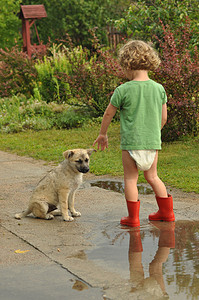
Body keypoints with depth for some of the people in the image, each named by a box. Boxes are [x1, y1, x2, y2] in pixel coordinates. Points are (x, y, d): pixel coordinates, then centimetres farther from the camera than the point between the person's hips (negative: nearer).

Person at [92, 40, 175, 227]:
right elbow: (164, 117, 9)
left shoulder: (123, 90, -10)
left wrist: (102, 134, 16)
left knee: (130, 178, 6)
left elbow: (108, 114, 1)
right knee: (152, 176, 18)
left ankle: (133, 217, 9)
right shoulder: (159, 89, 1)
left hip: (131, 141, -4)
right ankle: (166, 212, 23)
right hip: (153, 141, 4)